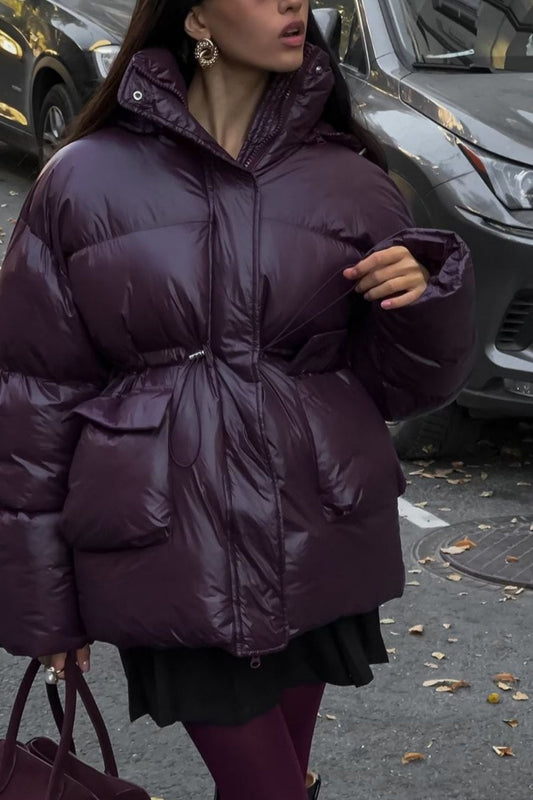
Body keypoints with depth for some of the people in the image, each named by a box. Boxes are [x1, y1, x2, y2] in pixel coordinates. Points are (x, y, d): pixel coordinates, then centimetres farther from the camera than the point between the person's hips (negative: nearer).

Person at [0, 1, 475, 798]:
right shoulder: (85, 181, -4)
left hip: (316, 546, 3)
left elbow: (398, 381, 8)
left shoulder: (350, 182, 2)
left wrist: (424, 299, -14)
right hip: (174, 560, -2)